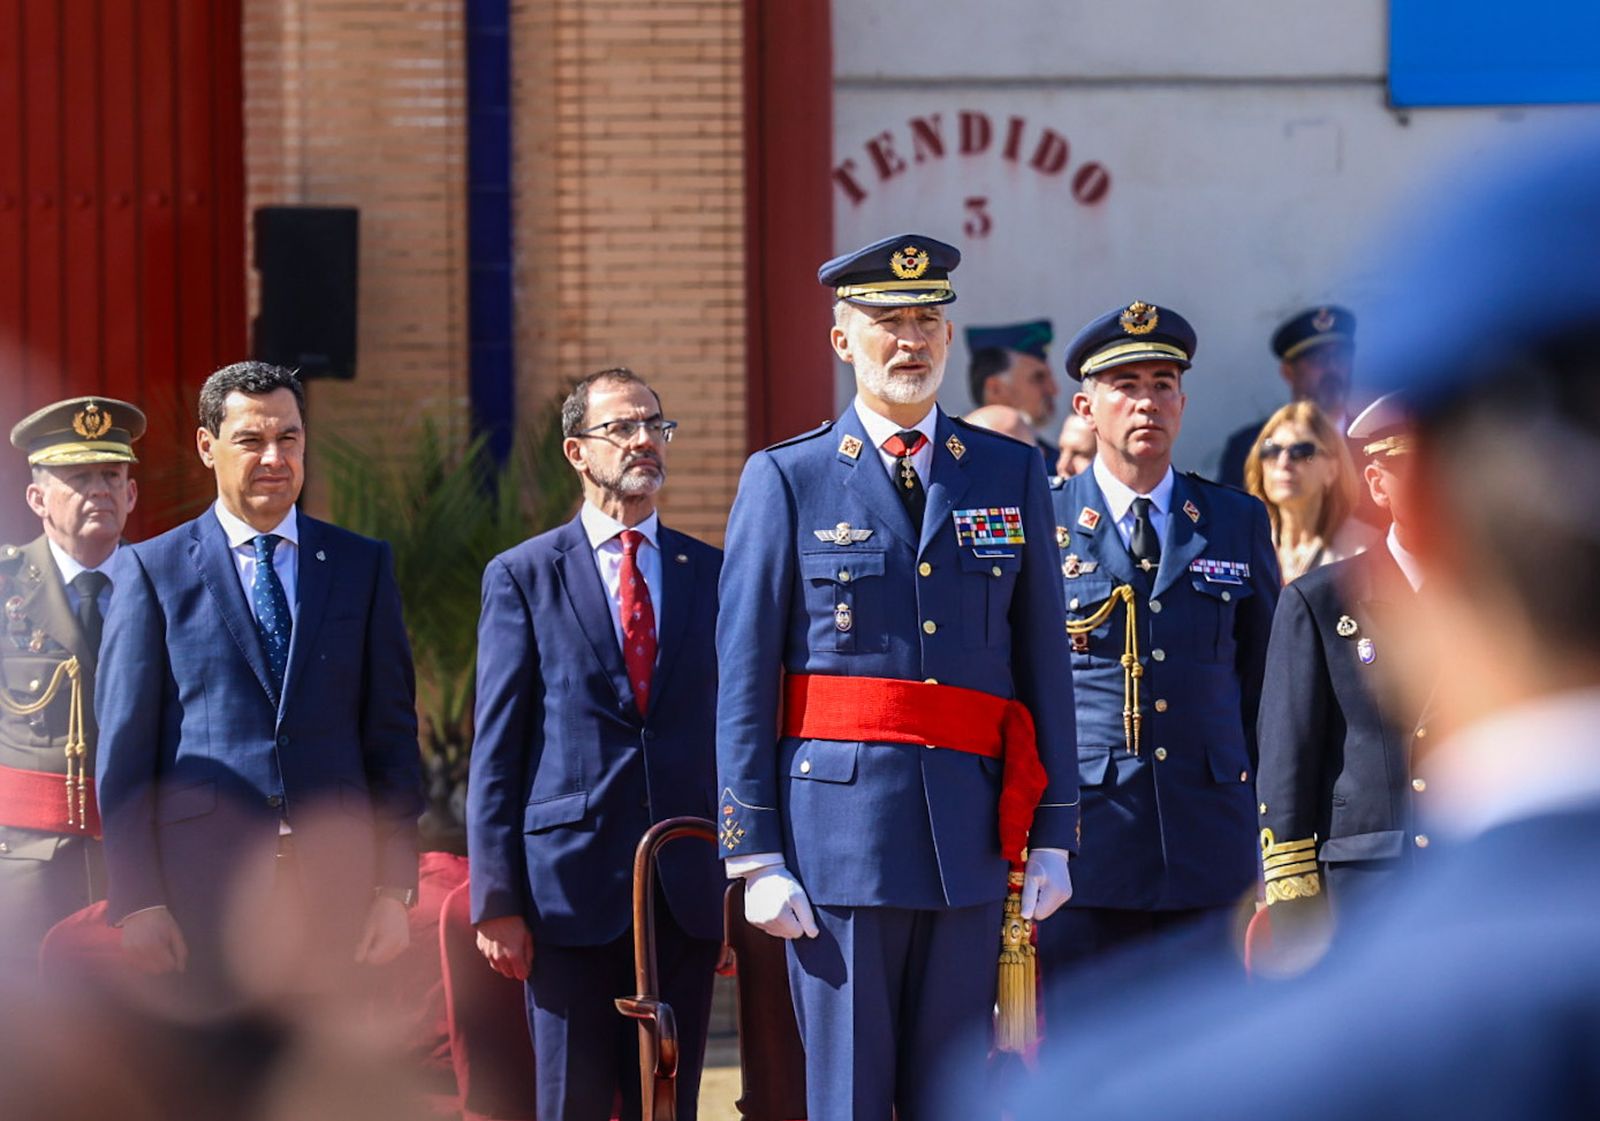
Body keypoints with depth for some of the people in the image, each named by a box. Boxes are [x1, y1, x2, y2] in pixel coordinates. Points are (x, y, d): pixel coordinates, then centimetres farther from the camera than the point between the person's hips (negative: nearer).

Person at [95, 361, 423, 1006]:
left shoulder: (363, 566, 12)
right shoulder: (154, 570, 5)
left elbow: (393, 733, 10)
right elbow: (123, 752, 2)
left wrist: (395, 888, 2)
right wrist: (137, 900, -5)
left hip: (333, 880, 2)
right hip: (203, 881, -2)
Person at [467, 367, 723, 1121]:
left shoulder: (714, 576, 11)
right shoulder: (522, 577, 4)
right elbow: (496, 749, 1)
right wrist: (495, 897, -5)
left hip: (688, 890, 2)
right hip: (569, 888, -2)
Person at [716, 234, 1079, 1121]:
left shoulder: (1011, 477, 11)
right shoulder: (786, 481, 2)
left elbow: (1045, 669, 11)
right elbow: (743, 682, 0)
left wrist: (1052, 838, 5)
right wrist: (756, 857, -5)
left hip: (970, 843, 3)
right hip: (839, 832, -2)